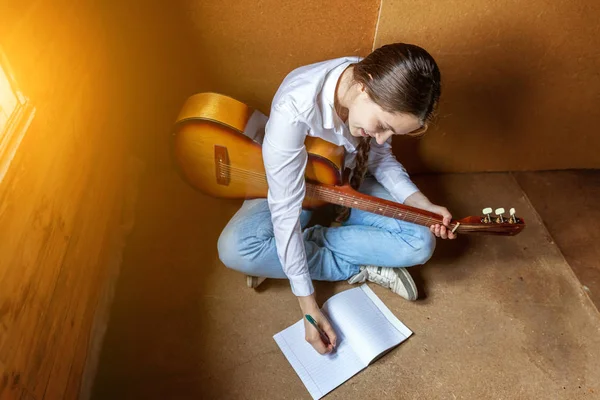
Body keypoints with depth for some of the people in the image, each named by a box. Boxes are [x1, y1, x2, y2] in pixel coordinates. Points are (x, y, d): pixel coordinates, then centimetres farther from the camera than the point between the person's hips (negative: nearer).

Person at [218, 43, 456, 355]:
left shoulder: (384, 96, -22)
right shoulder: (294, 108, -39)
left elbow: (379, 156, -3)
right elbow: (286, 210, -35)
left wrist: (421, 204, -19)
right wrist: (309, 306, -30)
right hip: (289, 188, -3)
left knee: (420, 243, -16)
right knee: (236, 248, -31)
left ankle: (307, 243, -9)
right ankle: (358, 270, -14)